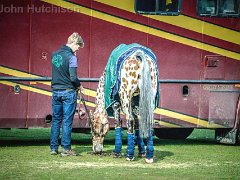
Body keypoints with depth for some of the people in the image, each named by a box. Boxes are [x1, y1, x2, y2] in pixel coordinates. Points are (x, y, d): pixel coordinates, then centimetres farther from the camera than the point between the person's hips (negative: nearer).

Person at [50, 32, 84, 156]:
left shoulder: (54, 54, 6)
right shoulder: (71, 57, -14)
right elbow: (73, 77, -17)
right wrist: (79, 86, -2)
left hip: (56, 91, 6)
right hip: (68, 92, -6)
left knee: (56, 120, 11)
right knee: (67, 120, -1)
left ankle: (53, 148, 13)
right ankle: (66, 149, 1)